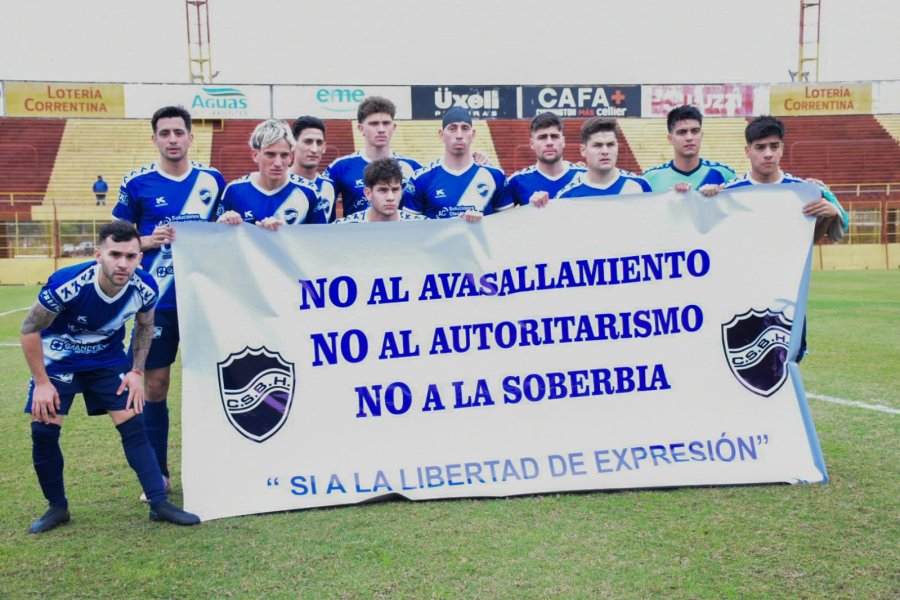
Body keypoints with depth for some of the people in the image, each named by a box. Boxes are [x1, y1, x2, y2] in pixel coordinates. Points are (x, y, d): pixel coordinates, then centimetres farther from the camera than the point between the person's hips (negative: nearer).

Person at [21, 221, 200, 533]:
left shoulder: (145, 288, -23)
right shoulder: (67, 284, -33)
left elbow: (145, 326, 1)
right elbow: (30, 329, -18)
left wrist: (136, 371, -5)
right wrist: (41, 383, -16)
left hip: (108, 361, 2)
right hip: (58, 361, -2)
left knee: (133, 424, -6)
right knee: (43, 431, -8)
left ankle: (159, 503, 1)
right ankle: (57, 508, 13)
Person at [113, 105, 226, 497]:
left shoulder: (212, 180, 6)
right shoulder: (137, 183, 0)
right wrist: (146, 241, -13)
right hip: (157, 301, -1)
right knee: (155, 385, 3)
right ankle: (157, 473, 17)